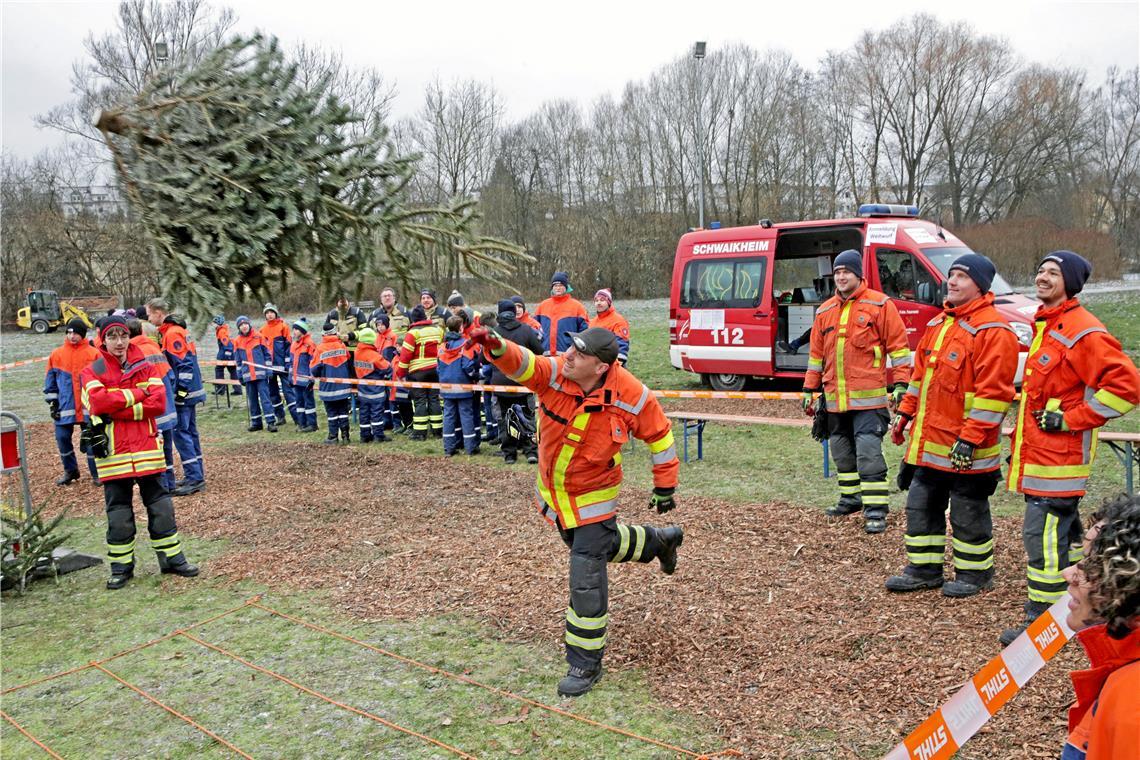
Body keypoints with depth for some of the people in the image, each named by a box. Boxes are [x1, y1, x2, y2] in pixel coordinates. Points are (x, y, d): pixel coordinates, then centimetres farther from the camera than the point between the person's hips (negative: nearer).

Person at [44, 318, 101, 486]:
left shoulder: (94, 354, -3)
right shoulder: (57, 355, 5)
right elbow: (50, 380, 12)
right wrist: (52, 402, 8)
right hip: (65, 407, 3)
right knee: (62, 438, 6)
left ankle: (97, 472, 14)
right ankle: (70, 471, 24)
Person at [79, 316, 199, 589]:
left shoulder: (146, 367, 5)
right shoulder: (93, 372, 1)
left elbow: (159, 403, -9)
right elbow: (99, 402, -18)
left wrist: (117, 410, -15)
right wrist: (137, 394, -13)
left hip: (147, 449, 1)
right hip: (112, 453, -1)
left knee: (160, 505, 6)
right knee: (118, 511, 7)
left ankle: (171, 557, 17)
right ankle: (121, 566, 19)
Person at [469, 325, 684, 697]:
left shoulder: (631, 396, -24)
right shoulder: (555, 373, -21)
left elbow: (659, 432, -8)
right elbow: (522, 364, -38)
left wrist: (665, 485, -2)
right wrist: (498, 348, -61)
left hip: (592, 498, -5)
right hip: (552, 491, 5)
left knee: (586, 578, -7)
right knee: (600, 544, 28)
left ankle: (586, 663, 12)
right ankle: (660, 540, 57)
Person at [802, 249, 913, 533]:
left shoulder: (879, 305, -3)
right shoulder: (825, 311, 13)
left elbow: (898, 345, -3)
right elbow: (817, 354, 19)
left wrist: (900, 385, -9)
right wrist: (810, 390, 18)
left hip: (869, 398, -6)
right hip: (835, 399, 6)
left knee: (869, 452, -9)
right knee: (842, 452, 15)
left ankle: (876, 509, -3)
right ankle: (851, 498, 29)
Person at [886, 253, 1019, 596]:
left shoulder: (993, 330, -14)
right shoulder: (939, 323, 13)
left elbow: (993, 392, -20)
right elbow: (920, 373, 20)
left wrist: (970, 438, -22)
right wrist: (905, 415, 16)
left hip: (966, 450, -8)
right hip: (928, 441, 8)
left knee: (968, 513, 7)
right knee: (921, 506, 14)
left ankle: (974, 572, 25)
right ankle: (924, 569, 28)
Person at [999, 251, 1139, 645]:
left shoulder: (1083, 332, -16)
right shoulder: (1045, 325, 14)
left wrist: (1071, 420, -20)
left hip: (1058, 455, -10)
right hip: (1037, 449, 10)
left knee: (1042, 533, -8)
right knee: (1064, 529, 20)